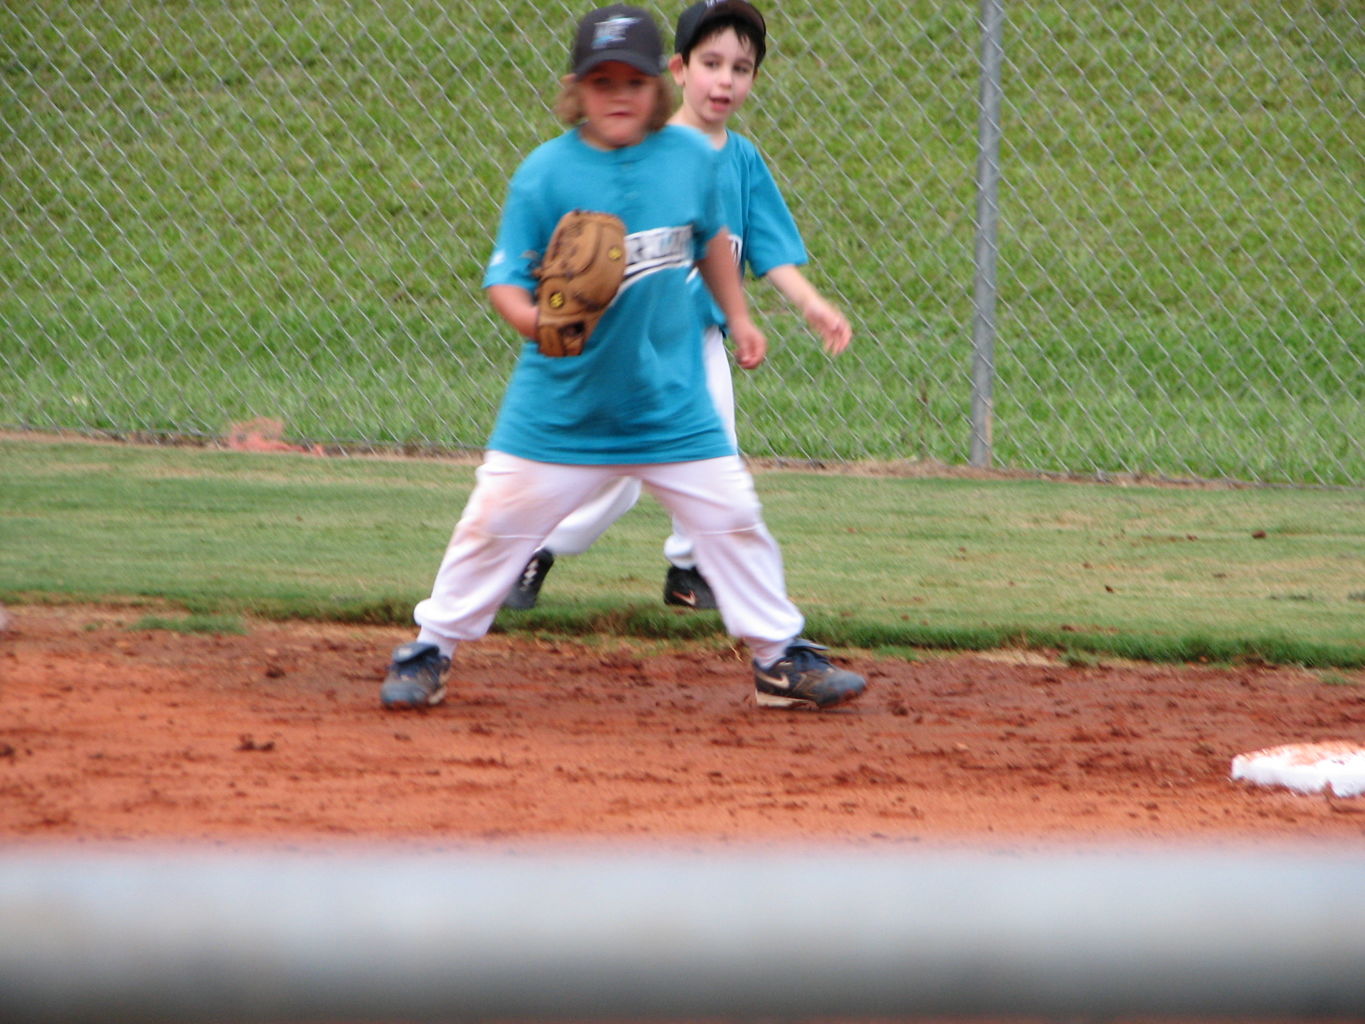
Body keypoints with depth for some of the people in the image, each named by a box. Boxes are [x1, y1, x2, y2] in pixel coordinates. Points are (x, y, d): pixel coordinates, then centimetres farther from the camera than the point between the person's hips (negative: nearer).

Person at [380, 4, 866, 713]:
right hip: (560, 407, -3)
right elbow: (506, 279, -15)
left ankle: (781, 658, 20)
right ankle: (431, 650, 15)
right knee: (495, 521, -1)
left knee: (732, 520, 6)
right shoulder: (545, 173, -14)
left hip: (673, 403, 3)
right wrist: (537, 320, -34)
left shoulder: (690, 156, -2)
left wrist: (737, 316, 18)